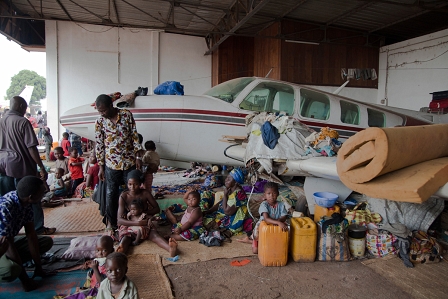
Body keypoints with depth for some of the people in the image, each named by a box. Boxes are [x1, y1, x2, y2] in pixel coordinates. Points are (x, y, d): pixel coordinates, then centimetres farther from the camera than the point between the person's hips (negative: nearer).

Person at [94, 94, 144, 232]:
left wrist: (138, 156, -5)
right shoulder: (99, 122, -4)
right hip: (111, 163, 0)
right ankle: (111, 221, 23)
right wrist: (101, 167, -1)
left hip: (129, 161, 0)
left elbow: (134, 136, -1)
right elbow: (99, 145, 0)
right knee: (111, 193, 8)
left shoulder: (127, 114, -5)